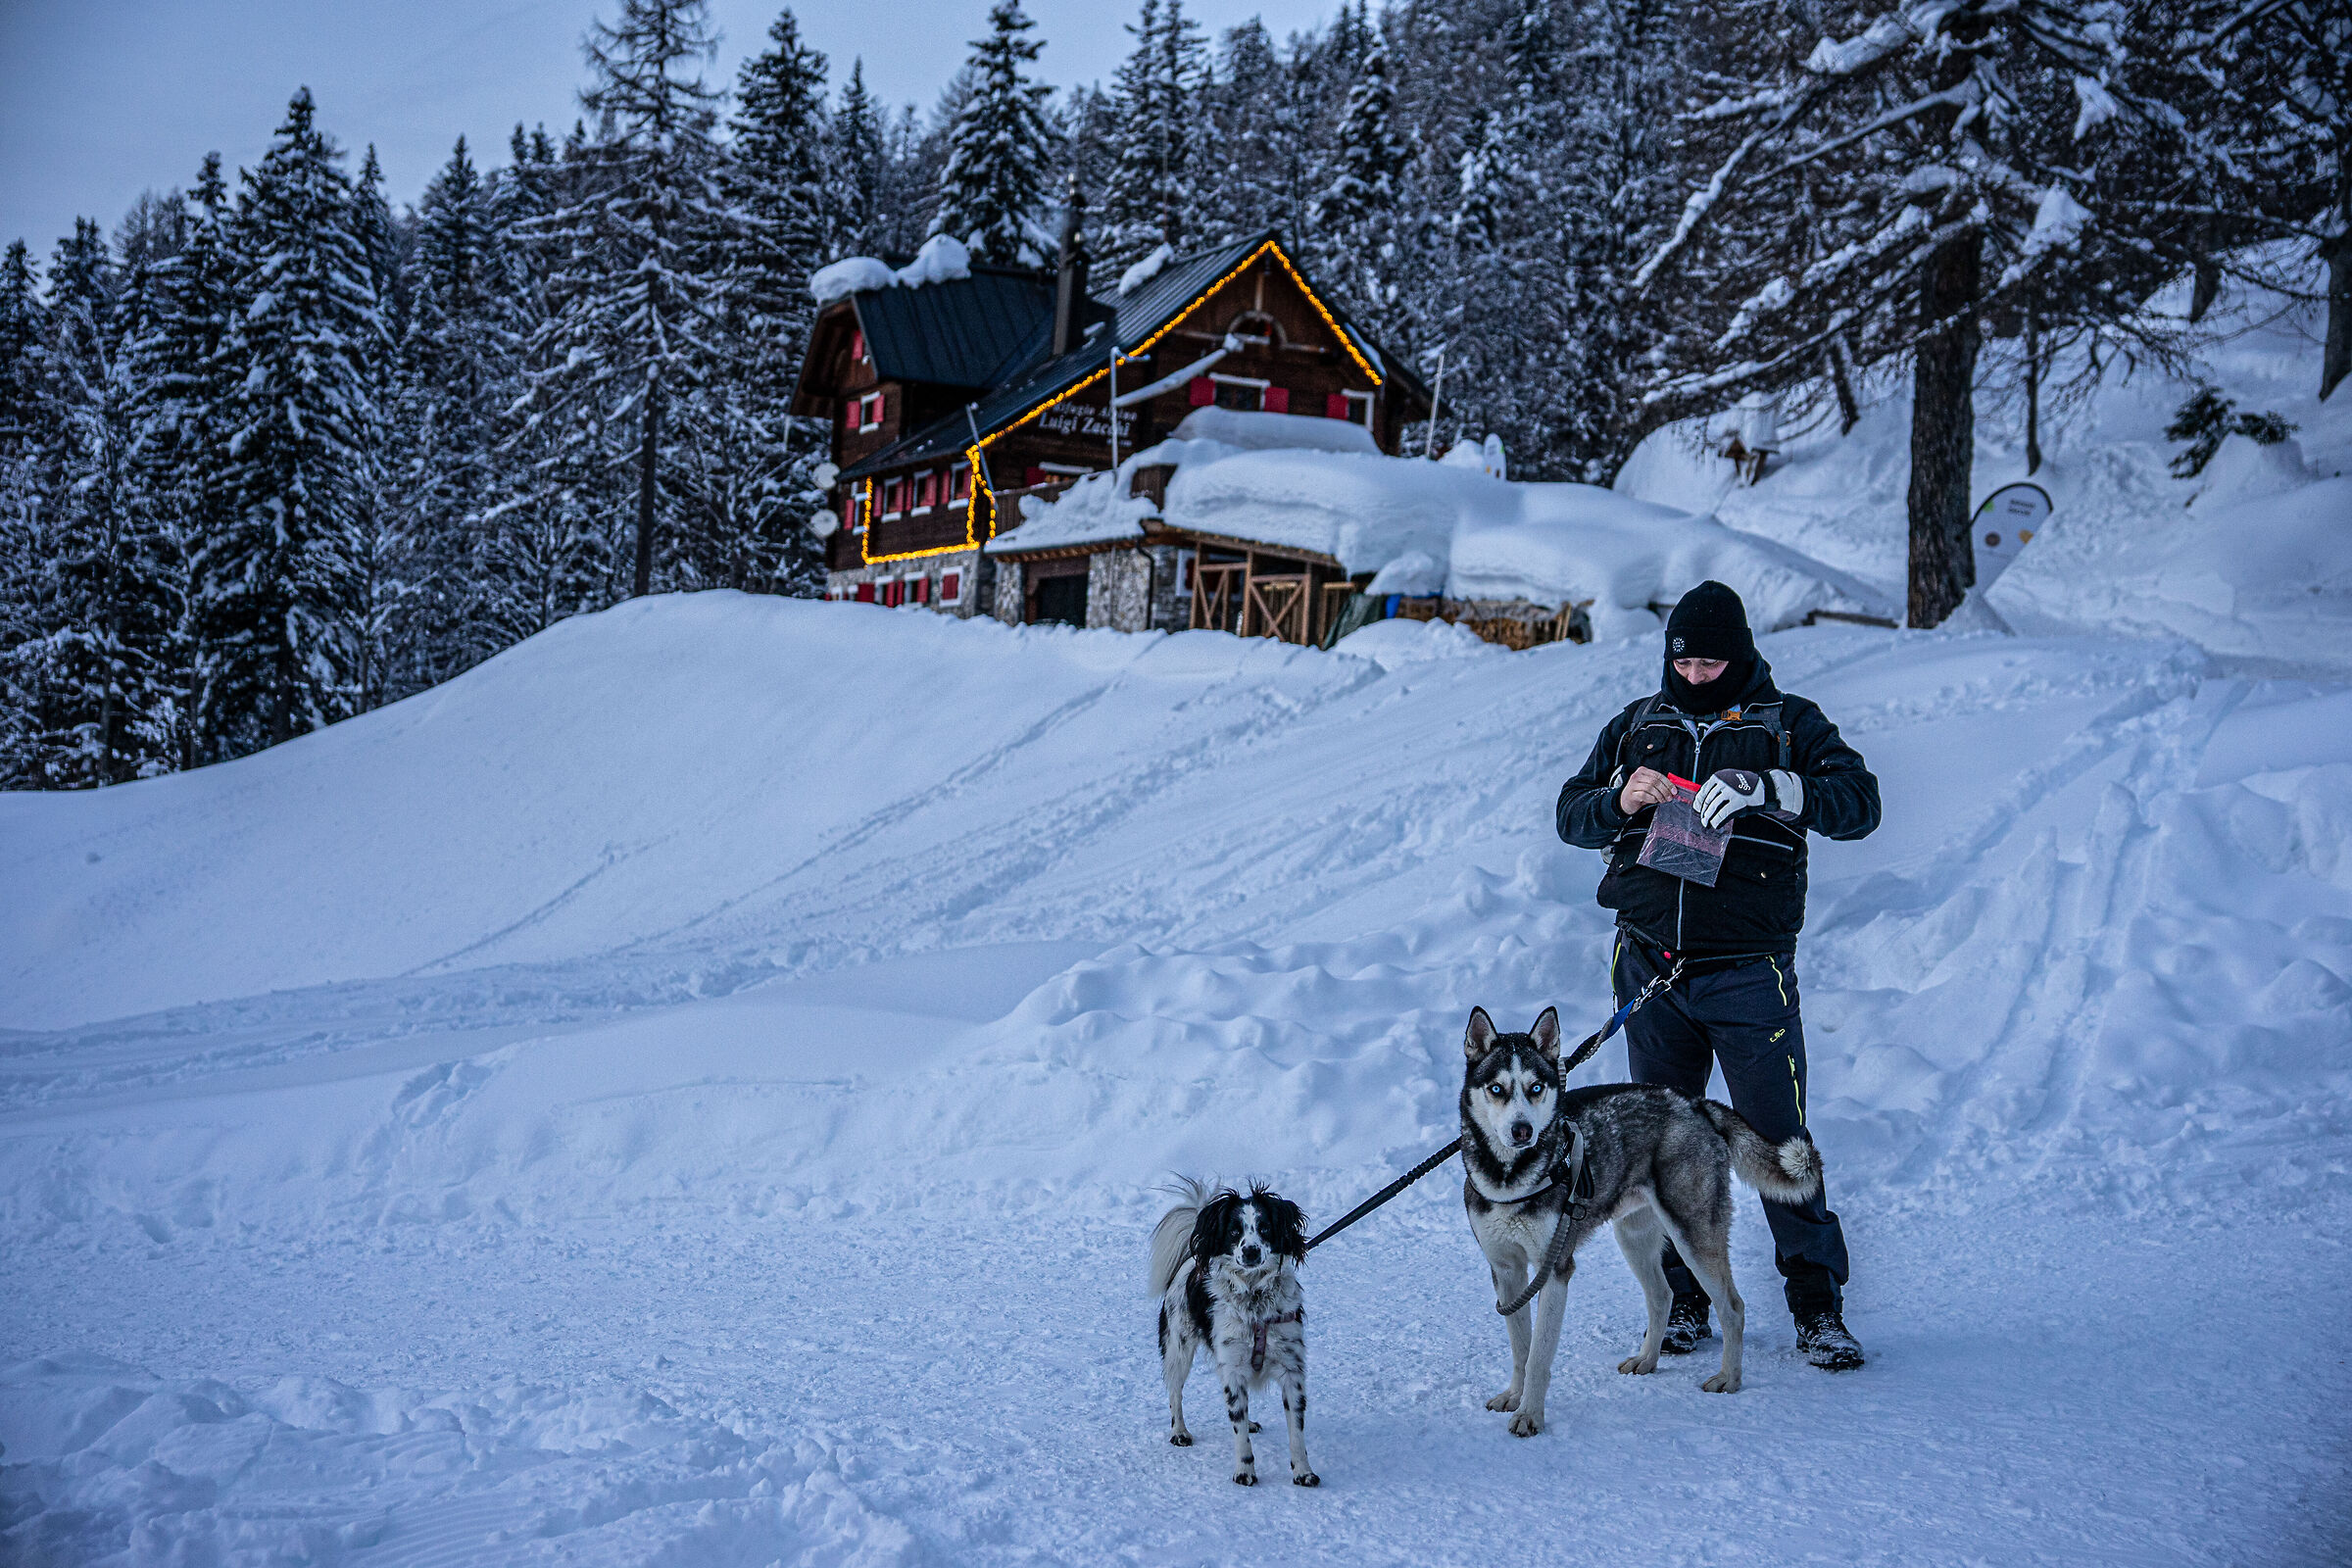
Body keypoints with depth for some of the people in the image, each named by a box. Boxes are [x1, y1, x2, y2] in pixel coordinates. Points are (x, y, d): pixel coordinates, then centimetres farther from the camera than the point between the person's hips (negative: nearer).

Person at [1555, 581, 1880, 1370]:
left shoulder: (1791, 724, 4)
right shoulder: (1636, 726, 13)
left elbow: (1860, 803, -9)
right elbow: (1571, 816, 12)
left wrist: (1767, 789, -25)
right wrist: (1620, 802, -10)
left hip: (1748, 971, -3)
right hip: (1650, 968, 3)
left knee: (1778, 1139, -6)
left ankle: (1818, 1306, 4)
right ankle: (1683, 1300, 20)